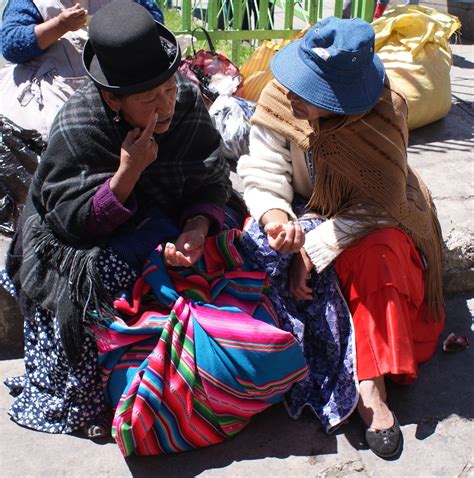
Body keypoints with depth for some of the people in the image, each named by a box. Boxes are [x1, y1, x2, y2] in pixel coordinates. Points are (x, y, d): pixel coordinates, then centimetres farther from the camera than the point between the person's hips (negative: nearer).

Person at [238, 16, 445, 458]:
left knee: (375, 254, -33)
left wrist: (312, 249, -33)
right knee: (256, 246, -25)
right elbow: (263, 173, -18)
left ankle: (370, 386, -26)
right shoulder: (278, 100, -20)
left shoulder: (384, 111, -25)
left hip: (365, 219, -2)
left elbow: (377, 204, -27)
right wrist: (274, 215, -40)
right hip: (302, 212, 3)